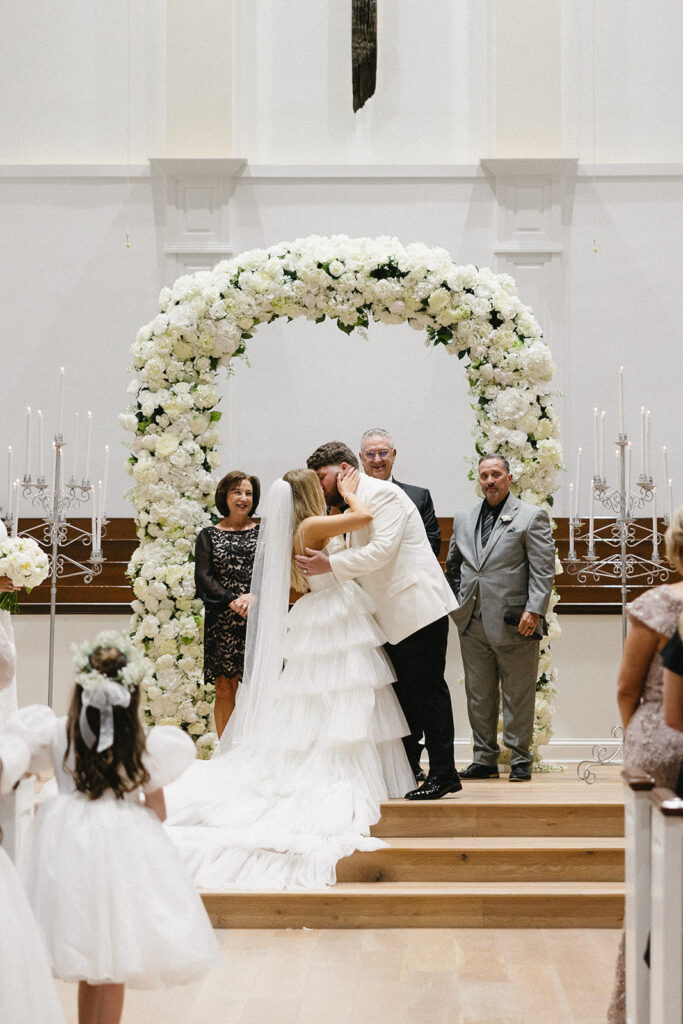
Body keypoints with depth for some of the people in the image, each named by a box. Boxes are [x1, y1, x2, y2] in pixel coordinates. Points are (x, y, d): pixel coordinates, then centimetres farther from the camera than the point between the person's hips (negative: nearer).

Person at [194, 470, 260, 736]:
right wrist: (232, 602, -12)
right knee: (224, 688, -1)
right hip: (221, 622, 0)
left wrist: (255, 597, -15)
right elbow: (203, 577, 1)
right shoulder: (209, 535, 10)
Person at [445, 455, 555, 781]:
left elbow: (543, 569, -5)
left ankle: (520, 759, 10)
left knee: (517, 694, 1)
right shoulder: (463, 519, 15)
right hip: (473, 622, 5)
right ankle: (485, 758, 17)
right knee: (479, 693, 9)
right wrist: (457, 604, 14)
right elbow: (452, 565, 25)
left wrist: (534, 611, -13)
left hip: (514, 622, -5)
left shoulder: (532, 517, 0)